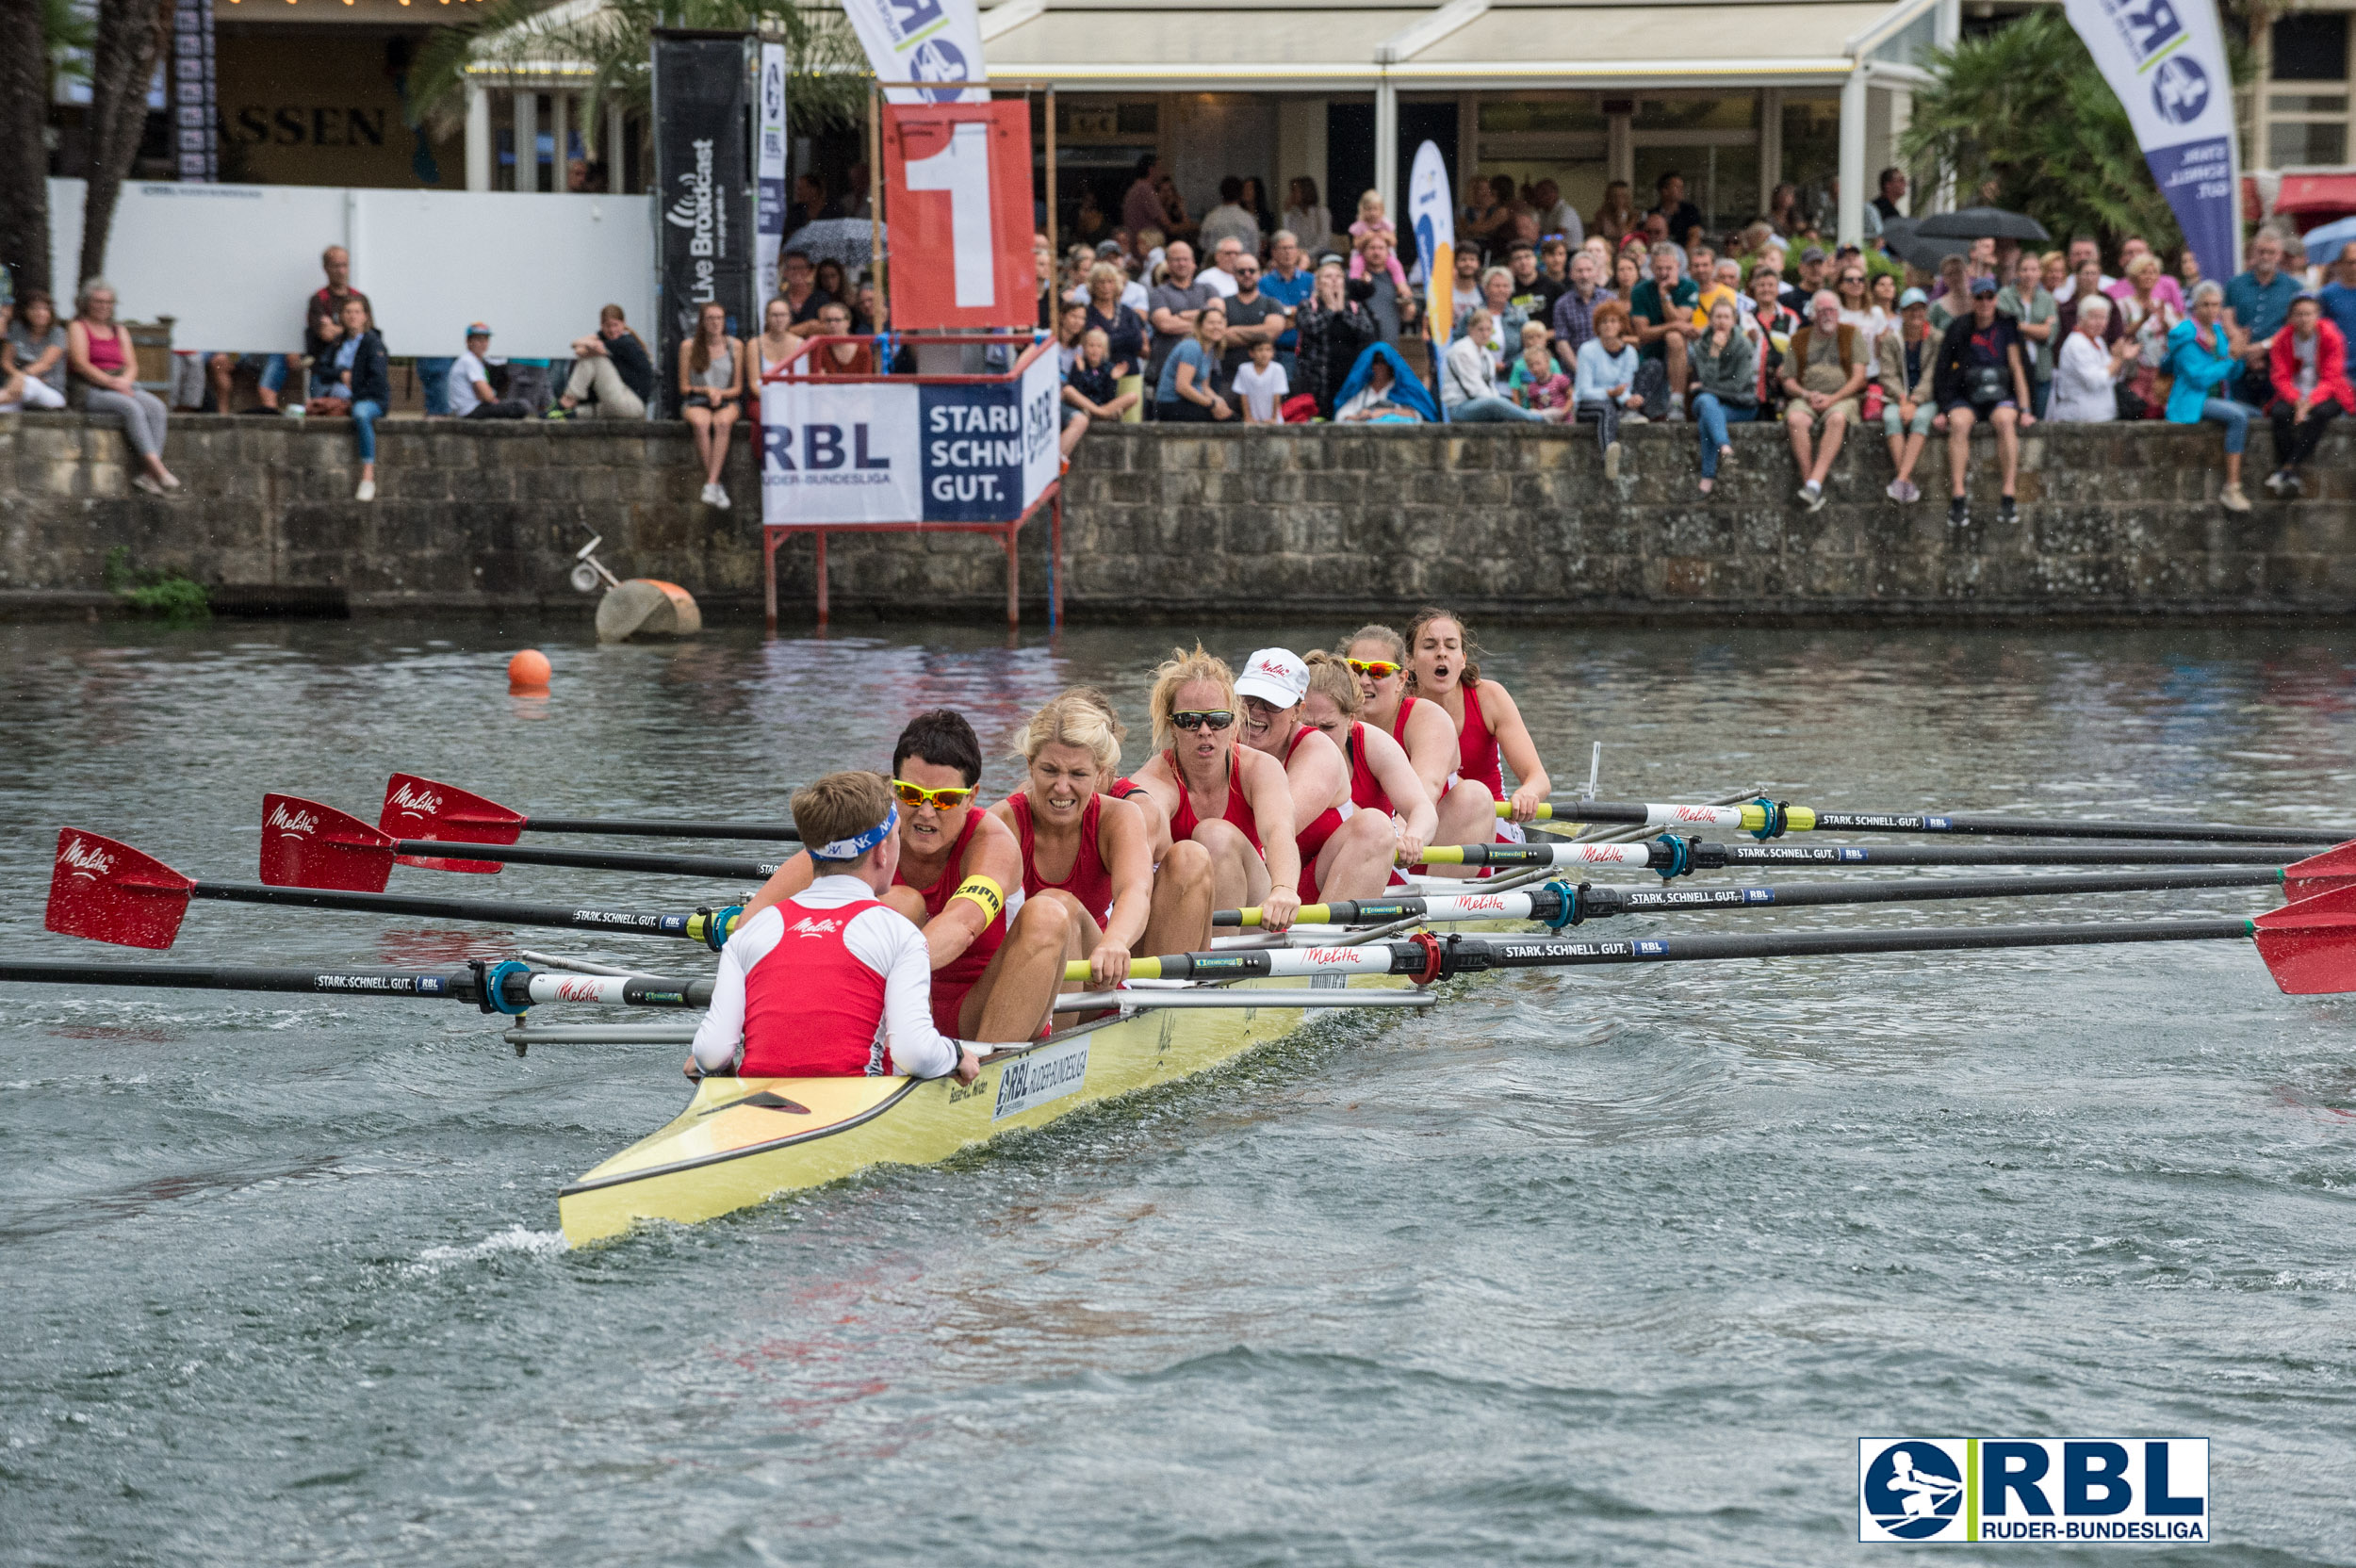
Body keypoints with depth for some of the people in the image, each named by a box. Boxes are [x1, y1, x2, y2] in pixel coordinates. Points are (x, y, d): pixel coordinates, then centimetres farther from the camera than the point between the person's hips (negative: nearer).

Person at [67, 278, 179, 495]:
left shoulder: (119, 331, 25)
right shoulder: (78, 328, 8)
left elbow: (131, 365, 15)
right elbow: (80, 363, -6)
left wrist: (125, 380, -9)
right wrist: (110, 382, -16)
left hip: (123, 386, 6)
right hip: (91, 390, -5)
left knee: (155, 406, -25)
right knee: (132, 408, -34)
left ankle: (146, 473, -37)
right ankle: (158, 469, -43)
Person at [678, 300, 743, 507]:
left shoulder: (735, 346, 7)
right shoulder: (689, 347, 5)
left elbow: (737, 388, 7)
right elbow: (684, 387, 6)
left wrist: (719, 393, -12)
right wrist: (706, 391, -10)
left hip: (727, 401, 0)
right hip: (696, 403, 0)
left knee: (722, 423, -37)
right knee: (701, 423, -38)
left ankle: (711, 484, -43)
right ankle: (718, 485, -37)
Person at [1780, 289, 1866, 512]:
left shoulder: (1851, 336, 12)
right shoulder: (1799, 340, 17)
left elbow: (1859, 377, 3)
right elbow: (1788, 383, 14)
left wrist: (1832, 399, -11)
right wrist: (1806, 395, -8)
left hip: (1841, 399, -2)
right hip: (1806, 399, 2)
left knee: (1837, 419, -38)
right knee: (1796, 419, -34)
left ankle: (1815, 483, -44)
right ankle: (1808, 482, -37)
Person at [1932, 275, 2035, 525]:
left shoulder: (2006, 327, 6)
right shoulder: (1959, 329, 6)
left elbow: (2017, 367, 3)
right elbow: (1944, 372, 6)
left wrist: (2024, 409, -6)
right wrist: (1943, 411, -3)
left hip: (2000, 397, 0)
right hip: (1965, 398, 0)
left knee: (2005, 419, -35)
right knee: (1959, 422, -34)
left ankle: (2008, 495, -35)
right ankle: (1958, 496, -35)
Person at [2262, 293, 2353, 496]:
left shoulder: (2331, 337, -8)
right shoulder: (2282, 339, -1)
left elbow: (2331, 379, -12)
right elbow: (2281, 378, -6)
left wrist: (2310, 403, -27)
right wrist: (2297, 402, -25)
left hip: (2324, 396, -2)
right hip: (2294, 396, 2)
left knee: (2321, 412, -35)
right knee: (2280, 413, -31)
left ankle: (2287, 469, -36)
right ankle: (2290, 477, -33)